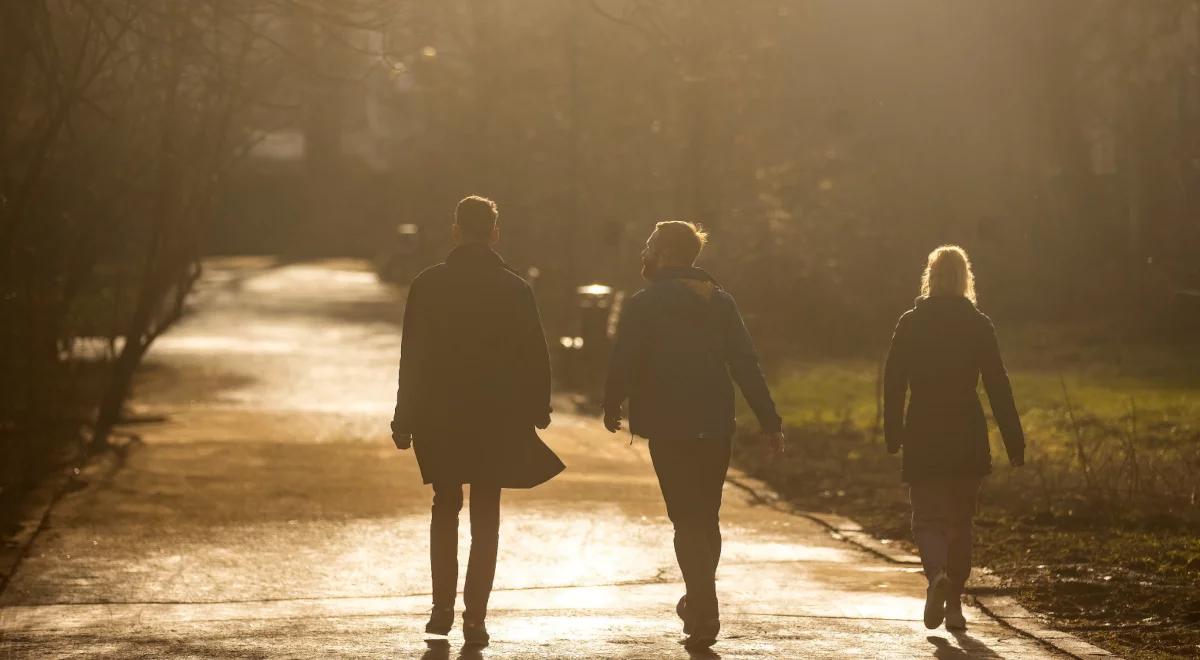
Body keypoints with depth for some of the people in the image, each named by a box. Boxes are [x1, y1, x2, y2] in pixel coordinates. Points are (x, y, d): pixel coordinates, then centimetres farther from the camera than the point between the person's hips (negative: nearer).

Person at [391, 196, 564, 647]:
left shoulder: (428, 285, -5)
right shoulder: (514, 289, -5)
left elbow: (412, 357, -5)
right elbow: (535, 355, -2)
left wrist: (405, 419, 0)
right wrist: (538, 408, 12)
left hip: (440, 418, 0)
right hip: (497, 420, 0)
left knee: (445, 508, 18)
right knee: (486, 516, 7)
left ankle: (443, 609, 13)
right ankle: (475, 617, 1)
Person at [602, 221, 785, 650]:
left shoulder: (644, 304, -8)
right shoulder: (721, 302, 7)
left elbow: (623, 362, -8)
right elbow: (746, 366, 3)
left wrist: (612, 407, 10)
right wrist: (770, 421, 4)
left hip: (669, 428, -5)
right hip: (715, 428, 5)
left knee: (687, 522, -4)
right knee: (707, 518, 18)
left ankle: (704, 616, -14)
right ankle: (700, 603, 30)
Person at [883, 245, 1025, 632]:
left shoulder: (910, 324, -2)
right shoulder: (978, 325, -3)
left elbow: (893, 383, -1)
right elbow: (998, 386, -4)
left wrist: (893, 436, 9)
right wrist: (1014, 443, -1)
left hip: (922, 439, -1)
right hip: (968, 438, 1)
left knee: (927, 517, 4)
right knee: (960, 520, 14)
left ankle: (937, 573, -27)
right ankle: (954, 605, 14)